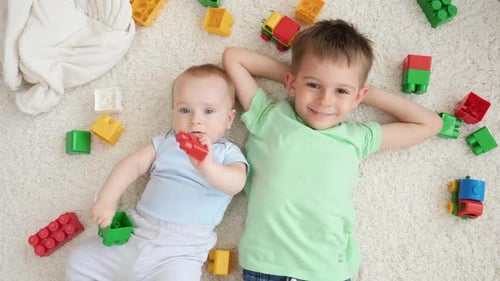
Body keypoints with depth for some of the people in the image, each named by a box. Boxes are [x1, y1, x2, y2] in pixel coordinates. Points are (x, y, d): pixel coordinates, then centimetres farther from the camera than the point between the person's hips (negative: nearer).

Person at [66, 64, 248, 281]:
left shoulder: (228, 153, 1)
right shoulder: (165, 142, 13)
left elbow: (236, 184, -18)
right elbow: (132, 165, 8)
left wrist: (208, 167, -39)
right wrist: (107, 200, -5)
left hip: (181, 249, -4)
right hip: (137, 232, 4)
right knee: (79, 263, 4)